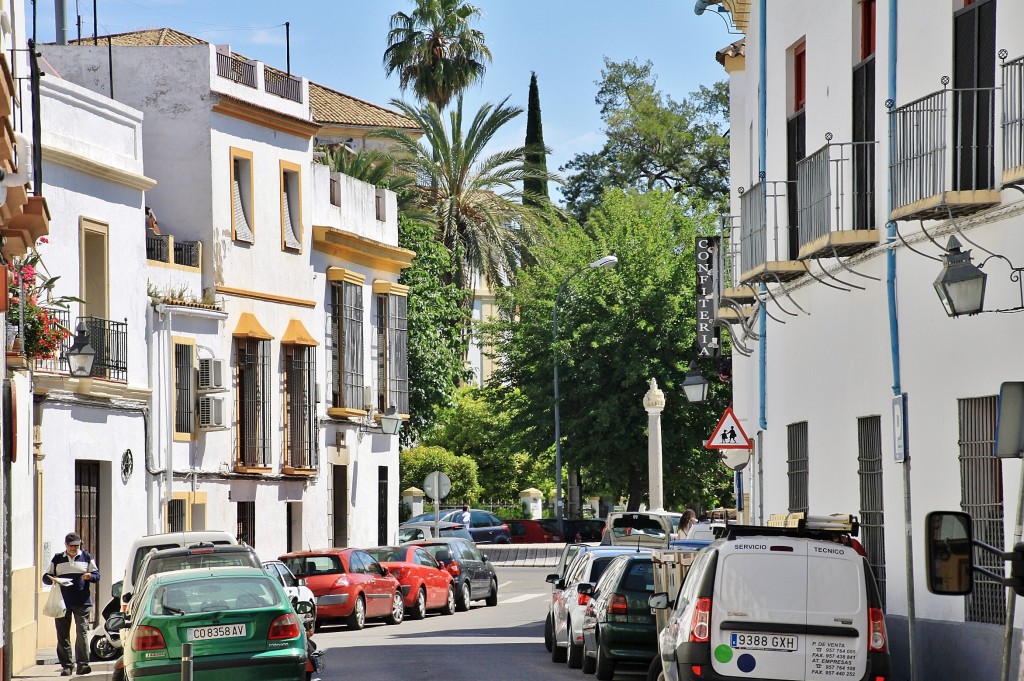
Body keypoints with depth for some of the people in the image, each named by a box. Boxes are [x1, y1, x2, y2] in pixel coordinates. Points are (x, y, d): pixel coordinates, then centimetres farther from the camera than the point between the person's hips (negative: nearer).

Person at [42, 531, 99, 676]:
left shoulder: (87, 557, 10)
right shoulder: (57, 559, 12)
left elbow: (97, 576, 10)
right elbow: (45, 577, 12)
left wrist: (90, 576, -13)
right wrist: (53, 580, -11)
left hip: (82, 603, -2)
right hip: (62, 603, 2)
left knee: (82, 633, -9)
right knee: (63, 634, 1)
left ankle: (82, 664, -7)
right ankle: (66, 665, 6)